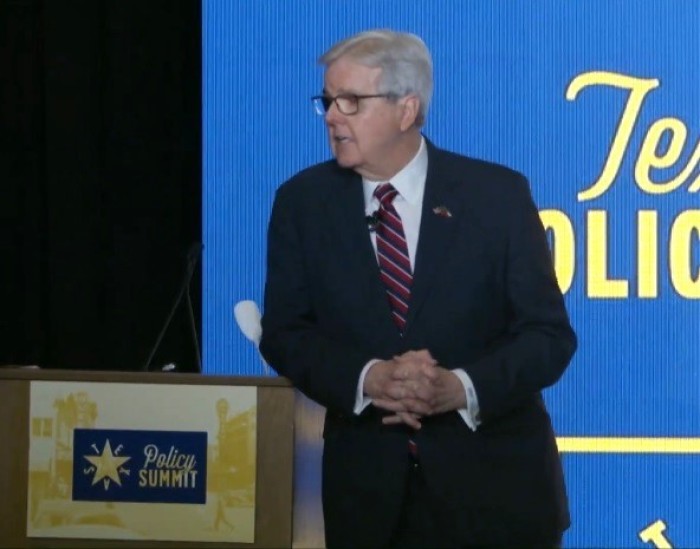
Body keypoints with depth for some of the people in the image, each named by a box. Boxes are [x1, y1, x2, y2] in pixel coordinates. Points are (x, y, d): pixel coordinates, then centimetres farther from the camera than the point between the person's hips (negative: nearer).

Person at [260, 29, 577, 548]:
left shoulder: (498, 194, -6)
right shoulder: (303, 202, 0)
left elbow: (549, 334, -6)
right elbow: (285, 332, 0)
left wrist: (461, 387, -23)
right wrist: (369, 379, -19)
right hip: (368, 486, 1)